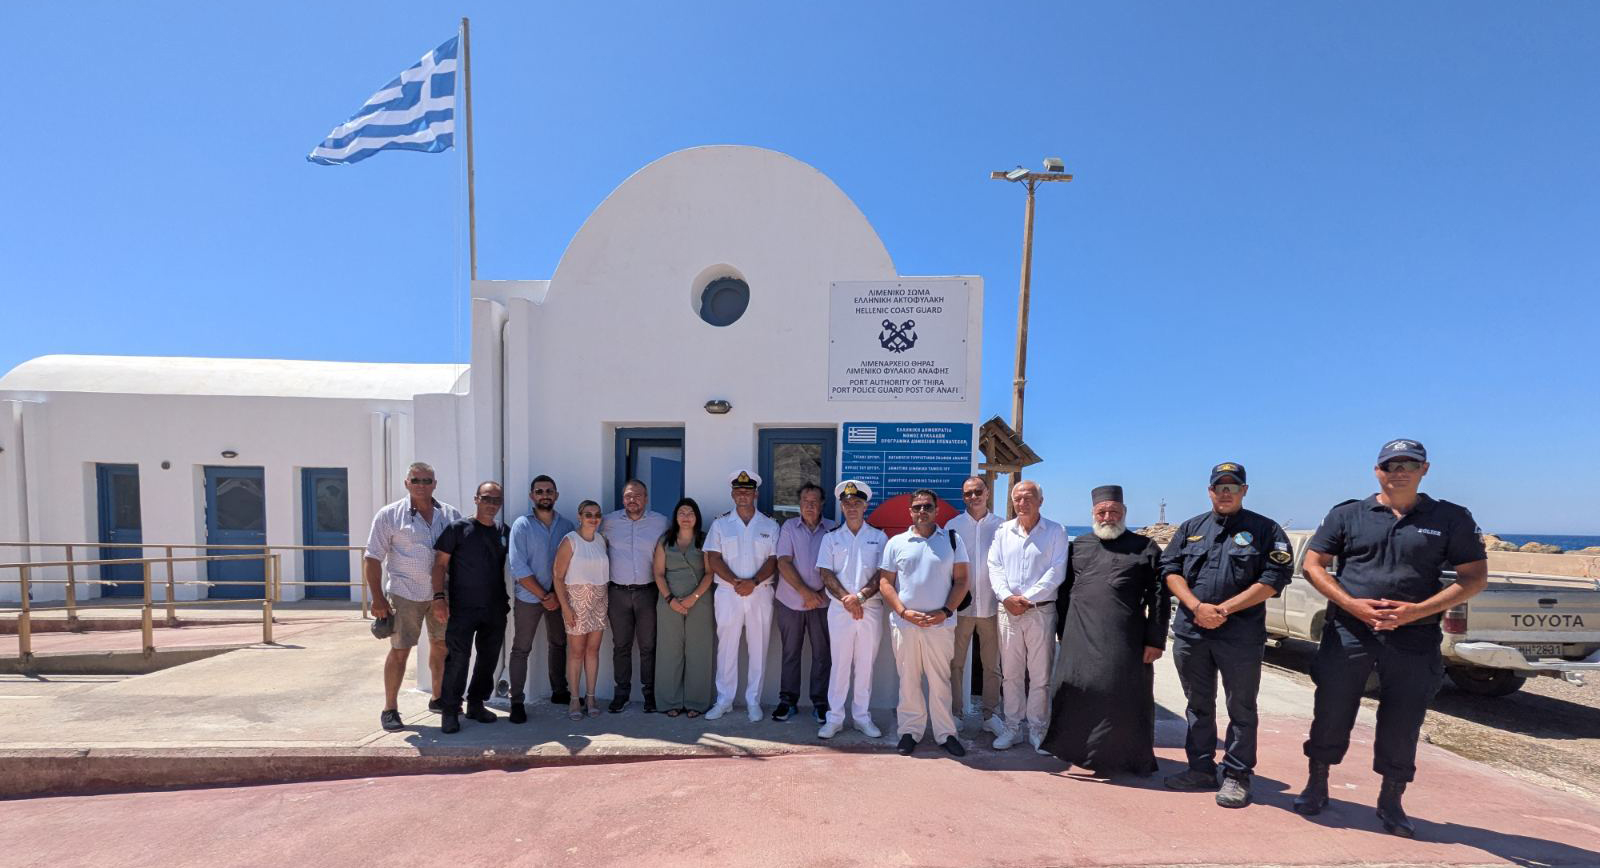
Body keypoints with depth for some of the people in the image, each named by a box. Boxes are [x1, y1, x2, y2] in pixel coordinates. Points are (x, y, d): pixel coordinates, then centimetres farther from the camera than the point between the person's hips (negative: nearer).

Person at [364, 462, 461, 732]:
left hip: (442, 593, 4)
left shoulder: (451, 515, 3)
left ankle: (437, 698, 32)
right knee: (400, 650, 1)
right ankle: (389, 709, 16)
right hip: (406, 595, -4)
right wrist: (377, 598, -11)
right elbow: (372, 558, -6)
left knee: (441, 646, 14)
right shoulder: (389, 515, -5)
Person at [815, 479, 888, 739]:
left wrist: (861, 596, -15)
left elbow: (882, 574, -2)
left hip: (871, 608, 0)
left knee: (865, 664, 8)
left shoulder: (879, 537, 5)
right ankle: (834, 717, 13)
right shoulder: (831, 538, 7)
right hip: (840, 609, 0)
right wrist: (846, 598, -13)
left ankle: (862, 716, 19)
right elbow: (826, 573, -1)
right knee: (839, 663, 4)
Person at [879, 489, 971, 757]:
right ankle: (910, 731, 21)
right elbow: (885, 583, 3)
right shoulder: (896, 543, 5)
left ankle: (945, 733, 18)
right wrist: (904, 612, -10)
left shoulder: (952, 540, 5)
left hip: (941, 624, -1)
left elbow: (961, 579, 2)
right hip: (903, 623, 1)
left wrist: (946, 611, -10)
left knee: (940, 681, 6)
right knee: (908, 680, 8)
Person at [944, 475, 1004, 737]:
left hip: (991, 605, 0)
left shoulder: (1000, 526, 3)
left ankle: (990, 714, 21)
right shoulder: (953, 526, 3)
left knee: (992, 664, 8)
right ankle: (956, 713, 18)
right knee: (956, 663, 5)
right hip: (960, 605, 0)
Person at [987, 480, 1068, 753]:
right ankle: (1013, 727, 20)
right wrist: (1006, 597, -12)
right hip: (1008, 611, 3)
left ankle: (1036, 728, 17)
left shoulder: (1055, 532, 0)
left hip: (1041, 611, -3)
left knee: (1040, 674, 4)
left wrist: (1027, 598, -14)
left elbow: (1056, 571, -8)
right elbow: (995, 566, 4)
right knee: (1011, 672, 9)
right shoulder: (1003, 531, 10)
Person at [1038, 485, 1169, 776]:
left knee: (1124, 697, 3)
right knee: (1078, 692, 5)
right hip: (1080, 637, 3)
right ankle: (1078, 749, 23)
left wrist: (1155, 640, -5)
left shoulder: (1145, 549, 5)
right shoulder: (1078, 546, 13)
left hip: (1125, 640, -2)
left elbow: (1158, 598, 1)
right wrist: (1064, 632, 9)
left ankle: (1127, 756, 22)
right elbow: (1064, 591, 15)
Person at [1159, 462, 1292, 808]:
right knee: (1198, 704, 14)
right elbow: (1170, 569, 5)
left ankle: (1237, 776, 18)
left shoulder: (1265, 530, 1)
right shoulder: (1191, 528, 12)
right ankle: (1201, 768, 27)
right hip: (1190, 633, 4)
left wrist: (1224, 609, -14)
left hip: (1240, 635, -4)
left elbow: (1274, 578, -9)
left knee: (1241, 708, 6)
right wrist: (1197, 606, -11)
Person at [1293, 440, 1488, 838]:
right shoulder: (1347, 514, 4)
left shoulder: (1451, 518, 4)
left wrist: (1418, 610, -12)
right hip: (1347, 631, 0)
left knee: (1402, 723, 9)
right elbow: (1313, 564, 3)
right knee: (1330, 712, 7)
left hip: (1414, 639, 0)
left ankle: (1390, 802, 28)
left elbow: (1475, 576, 1)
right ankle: (1316, 787, 25)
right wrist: (1352, 605, -12)